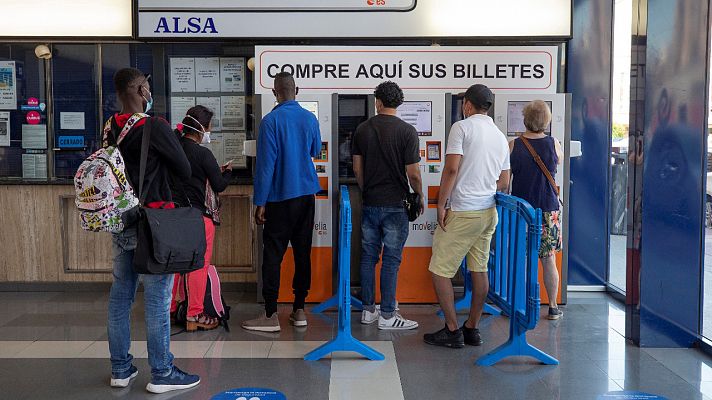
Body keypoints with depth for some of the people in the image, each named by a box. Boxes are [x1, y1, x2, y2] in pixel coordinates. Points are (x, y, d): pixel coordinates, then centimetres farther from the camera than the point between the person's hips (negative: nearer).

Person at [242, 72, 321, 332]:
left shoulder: (271, 120, -12)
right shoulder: (310, 118, 5)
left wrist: (260, 202, -10)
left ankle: (270, 315, -2)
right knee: (303, 251, 9)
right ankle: (299, 310, 15)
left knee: (273, 254, -2)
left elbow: (265, 163, -14)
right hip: (307, 193, 5)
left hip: (280, 196, -5)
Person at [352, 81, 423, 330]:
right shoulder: (407, 131, -11)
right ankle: (387, 315, 4)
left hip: (370, 204, 4)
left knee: (368, 257, 11)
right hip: (394, 205, -4)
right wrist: (420, 197, 6)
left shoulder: (362, 129, 2)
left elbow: (357, 169, 7)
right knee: (391, 260, 1)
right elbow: (413, 174, -11)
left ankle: (368, 310, 18)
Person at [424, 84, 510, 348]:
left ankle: (452, 331, 2)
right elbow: (504, 182, 15)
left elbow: (451, 169, -17)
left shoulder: (462, 127, -8)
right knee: (480, 270, 12)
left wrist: (441, 204, -11)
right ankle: (472, 329, 19)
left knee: (439, 270, 1)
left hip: (461, 212, -8)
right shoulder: (500, 136, 13)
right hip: (488, 212, 8)